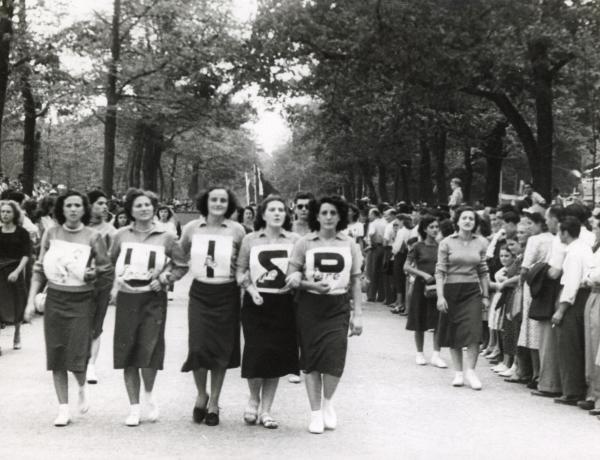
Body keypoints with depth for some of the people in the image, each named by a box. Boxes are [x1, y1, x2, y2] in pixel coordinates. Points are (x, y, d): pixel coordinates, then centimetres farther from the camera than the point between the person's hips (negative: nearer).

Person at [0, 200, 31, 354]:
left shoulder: (22, 232, -3)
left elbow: (26, 254, -6)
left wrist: (17, 271, -17)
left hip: (15, 272, -1)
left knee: (17, 305, 10)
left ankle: (17, 336, 33)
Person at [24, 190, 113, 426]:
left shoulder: (93, 237, -4)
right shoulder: (51, 233, 2)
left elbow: (107, 272, 5)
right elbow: (39, 269, 7)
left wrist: (93, 275, -15)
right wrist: (31, 300, 1)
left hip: (81, 301, -2)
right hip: (54, 300, 3)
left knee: (77, 357, -10)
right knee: (56, 355, 3)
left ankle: (82, 388, 23)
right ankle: (63, 409, 14)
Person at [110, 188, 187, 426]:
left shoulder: (166, 237, 2)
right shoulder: (121, 235, 6)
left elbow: (181, 266, 7)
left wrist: (164, 279, -8)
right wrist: (116, 280, -2)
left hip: (154, 298, -2)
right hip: (126, 298, 2)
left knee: (149, 351, -11)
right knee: (127, 354, 2)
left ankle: (149, 394, 19)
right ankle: (134, 407, 13)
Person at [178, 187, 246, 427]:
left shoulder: (237, 230, -3)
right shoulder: (191, 228, 1)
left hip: (226, 294, 0)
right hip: (200, 293, 1)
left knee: (221, 350, 4)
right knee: (198, 347, -9)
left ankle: (214, 403, 20)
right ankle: (201, 394, 18)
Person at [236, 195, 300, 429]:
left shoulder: (294, 240, 4)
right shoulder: (250, 239, 3)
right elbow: (240, 271, 6)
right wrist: (250, 289, -10)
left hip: (283, 304, 1)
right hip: (256, 304, -1)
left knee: (277, 356, 2)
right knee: (256, 354, -5)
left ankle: (265, 410, 15)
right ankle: (254, 399, 23)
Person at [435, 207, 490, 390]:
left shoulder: (481, 243, 5)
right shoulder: (447, 243, -2)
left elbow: (483, 271, 11)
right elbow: (440, 271, -3)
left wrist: (486, 295, 9)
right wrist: (440, 296, -10)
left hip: (472, 290, 1)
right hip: (451, 290, -1)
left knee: (474, 330, -12)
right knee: (453, 333, 5)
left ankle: (470, 371, -1)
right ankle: (458, 373, 16)